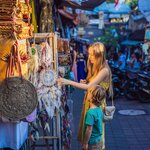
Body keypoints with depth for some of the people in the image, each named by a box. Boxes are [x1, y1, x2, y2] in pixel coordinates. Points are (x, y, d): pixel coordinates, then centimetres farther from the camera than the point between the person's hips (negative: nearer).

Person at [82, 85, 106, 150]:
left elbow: (89, 130, -23)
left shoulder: (90, 112, -25)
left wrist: (85, 143, -14)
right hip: (99, 140, 8)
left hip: (92, 142, -8)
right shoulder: (99, 110, -1)